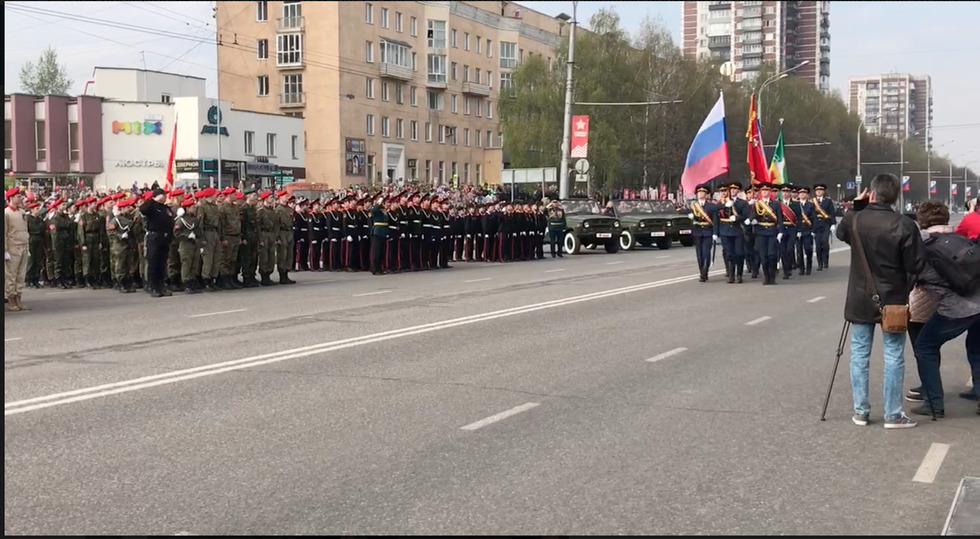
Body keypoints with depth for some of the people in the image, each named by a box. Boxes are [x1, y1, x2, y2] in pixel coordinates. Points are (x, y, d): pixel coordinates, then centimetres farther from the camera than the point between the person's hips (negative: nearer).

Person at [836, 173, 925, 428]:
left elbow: (840, 233, 18)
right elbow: (916, 266, -13)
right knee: (894, 356, 5)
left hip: (860, 299, 3)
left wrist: (855, 206, 14)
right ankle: (893, 414, 8)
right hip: (893, 300, -3)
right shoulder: (905, 225, -16)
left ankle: (860, 411, 14)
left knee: (859, 354, 11)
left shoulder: (854, 219, -7)